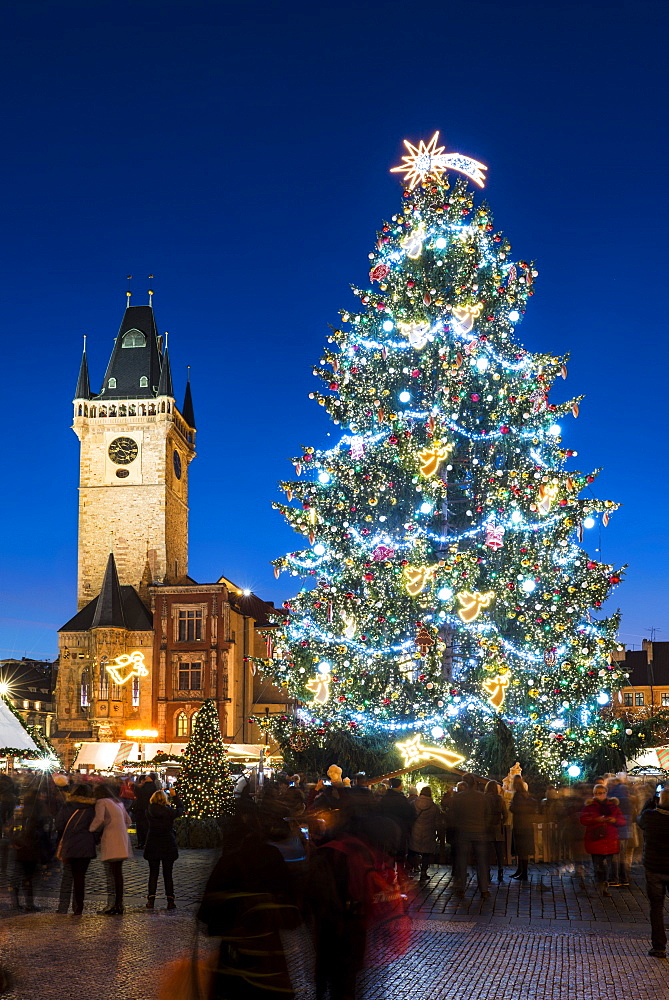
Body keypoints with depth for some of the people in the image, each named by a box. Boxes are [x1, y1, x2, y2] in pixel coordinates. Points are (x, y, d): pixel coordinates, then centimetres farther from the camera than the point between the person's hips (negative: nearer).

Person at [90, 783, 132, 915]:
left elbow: (99, 819, -17)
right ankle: (119, 903, 12)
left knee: (112, 874, -7)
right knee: (118, 873, 11)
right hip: (122, 840, 7)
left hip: (111, 840, -7)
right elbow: (127, 820, 24)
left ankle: (112, 905, -9)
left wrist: (91, 829, -3)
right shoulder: (118, 803, 22)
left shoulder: (101, 802, -1)